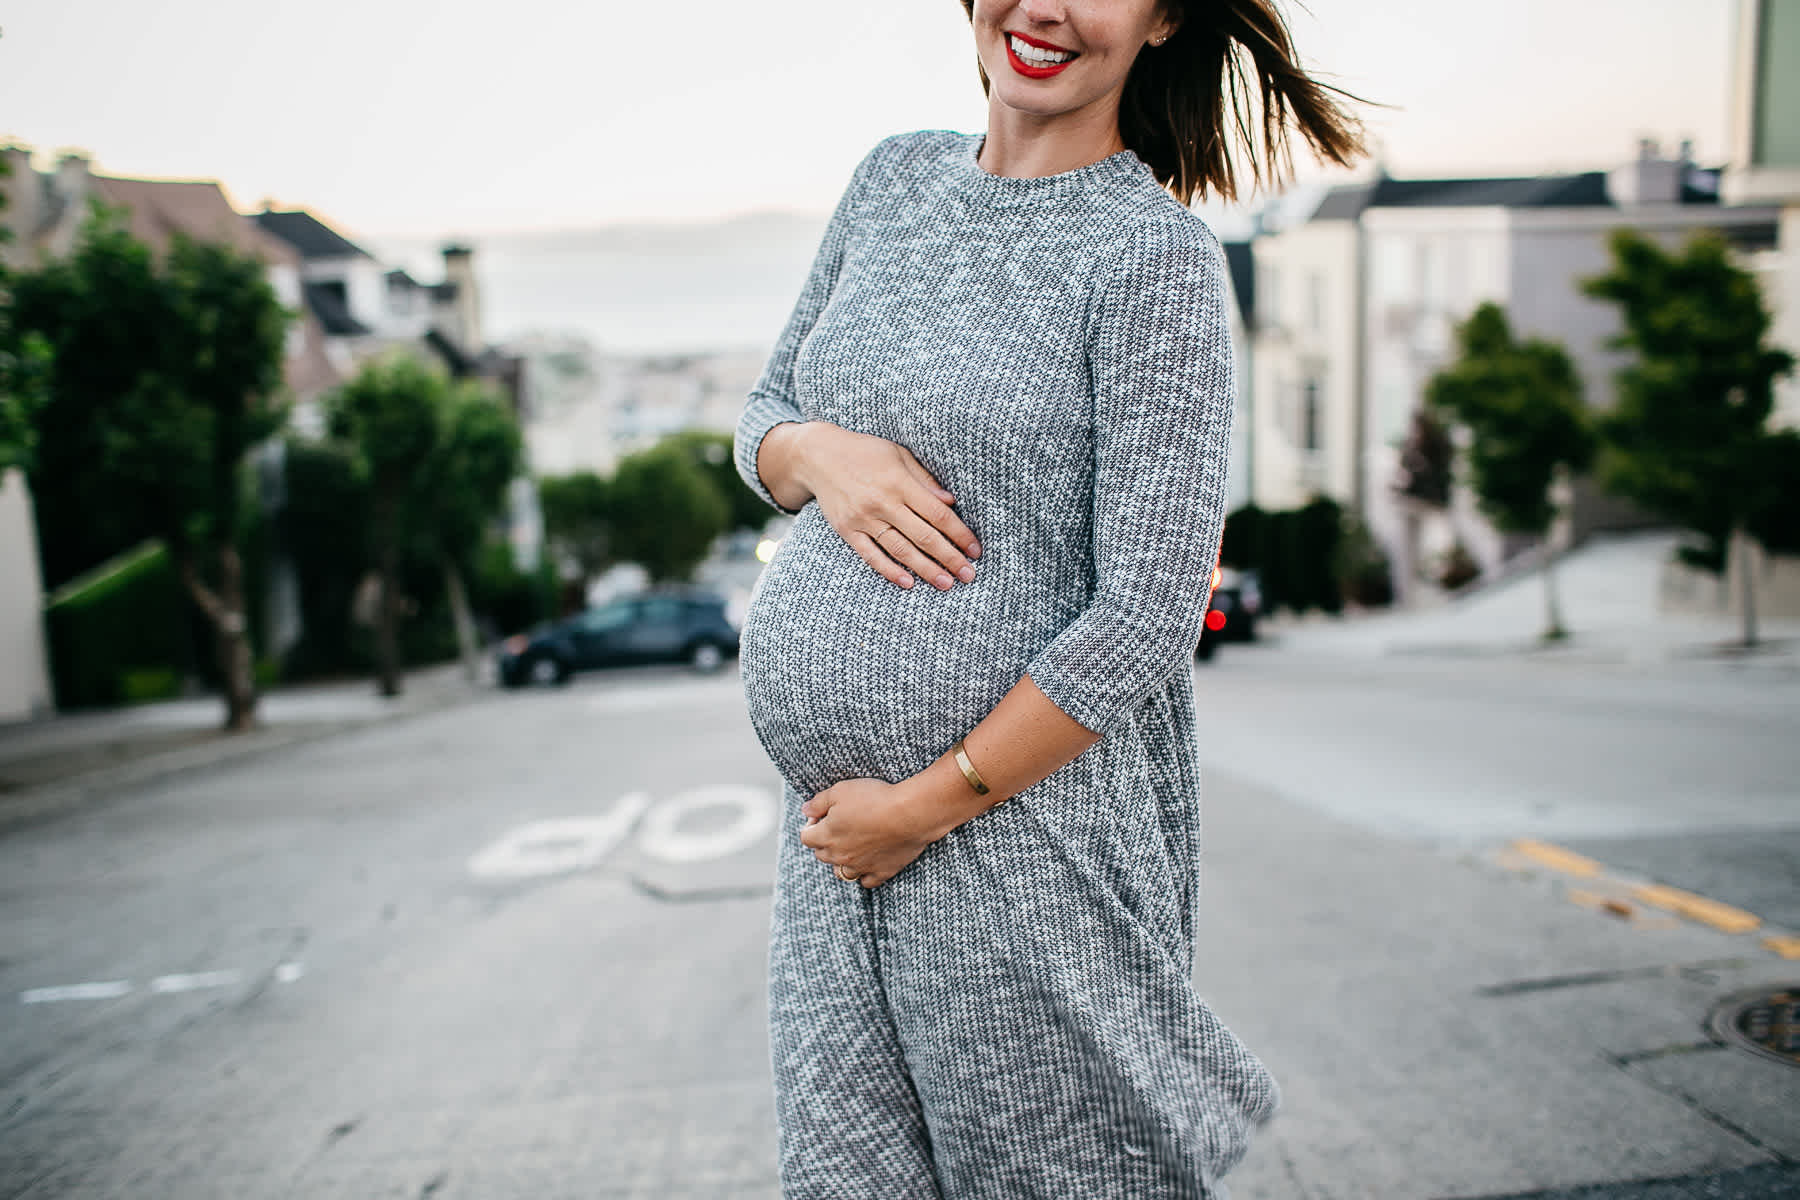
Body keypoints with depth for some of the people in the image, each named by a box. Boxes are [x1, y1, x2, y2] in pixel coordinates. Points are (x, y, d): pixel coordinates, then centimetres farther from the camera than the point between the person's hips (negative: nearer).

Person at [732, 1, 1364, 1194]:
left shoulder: (1156, 257, -11)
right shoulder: (898, 177, 9)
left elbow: (1145, 619, -16)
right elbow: (764, 415, 16)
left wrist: (921, 807, -14)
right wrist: (821, 455, -9)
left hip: (1026, 840, -5)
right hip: (834, 825, 6)